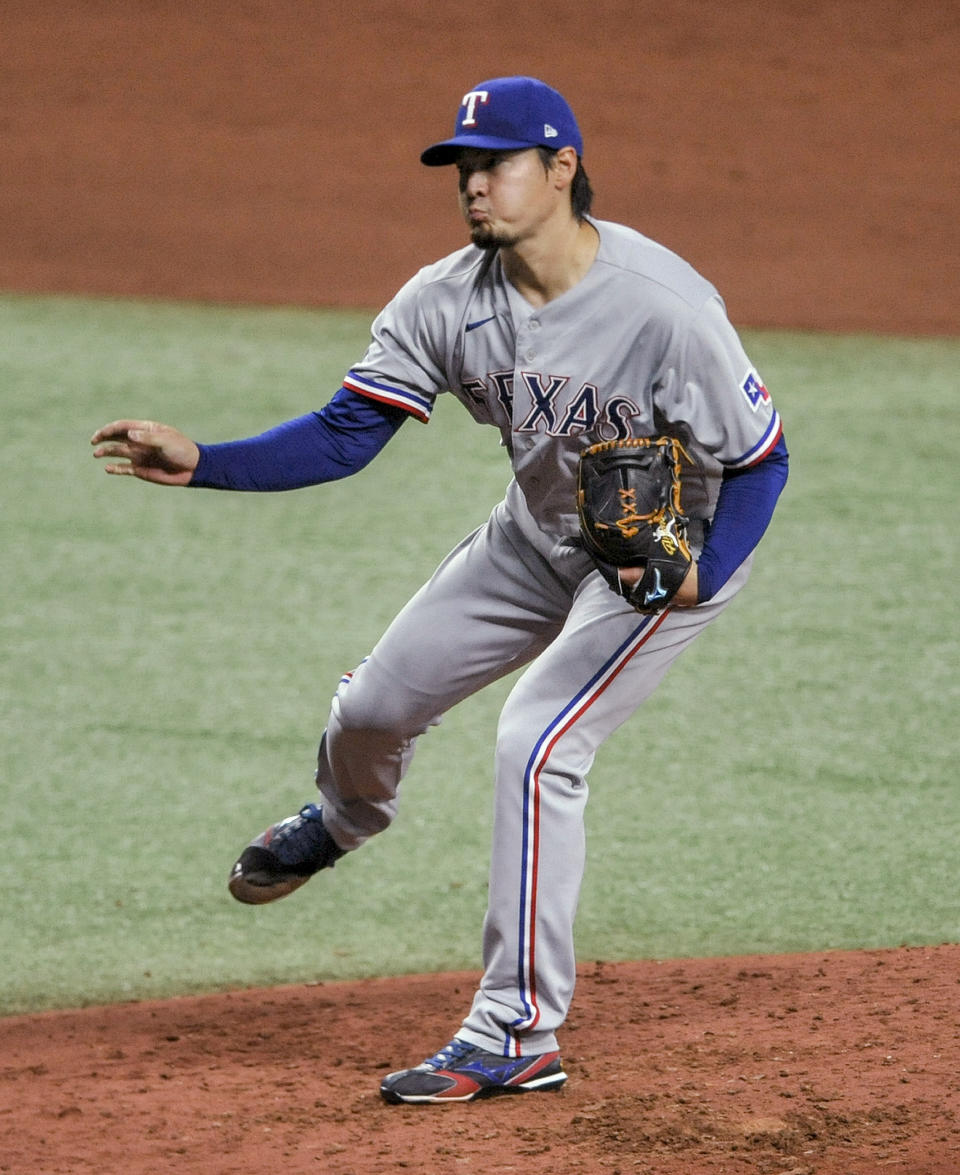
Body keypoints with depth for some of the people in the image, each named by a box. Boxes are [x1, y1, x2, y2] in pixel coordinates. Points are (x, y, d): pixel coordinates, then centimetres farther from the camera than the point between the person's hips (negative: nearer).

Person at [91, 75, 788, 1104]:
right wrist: (201, 462, -25)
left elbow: (761, 457, -22)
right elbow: (345, 436, -12)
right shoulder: (448, 301, -16)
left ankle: (517, 1035, -14)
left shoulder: (665, 308, -32)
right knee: (376, 705, 11)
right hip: (536, 540, 6)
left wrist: (698, 580, -37)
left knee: (535, 745, -22)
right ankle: (343, 818, 50)